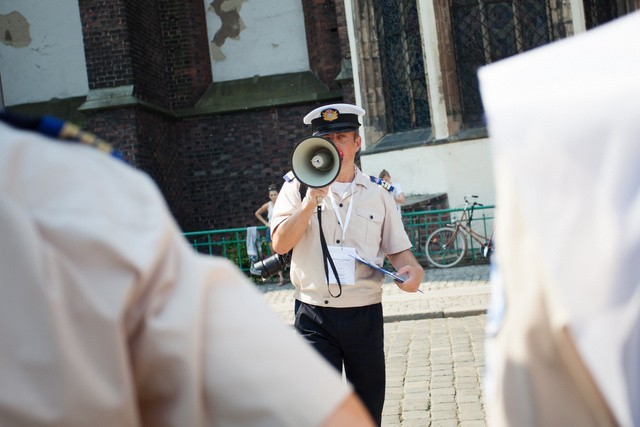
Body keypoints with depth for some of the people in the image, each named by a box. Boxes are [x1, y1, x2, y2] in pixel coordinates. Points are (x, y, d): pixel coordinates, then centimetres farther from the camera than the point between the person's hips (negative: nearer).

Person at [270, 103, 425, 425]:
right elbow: (280, 244, -8)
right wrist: (312, 199, -16)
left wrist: (413, 269, -12)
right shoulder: (297, 188, 4)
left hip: (365, 314, 2)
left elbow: (398, 249, 10)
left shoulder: (378, 194, 9)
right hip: (314, 316, -2)